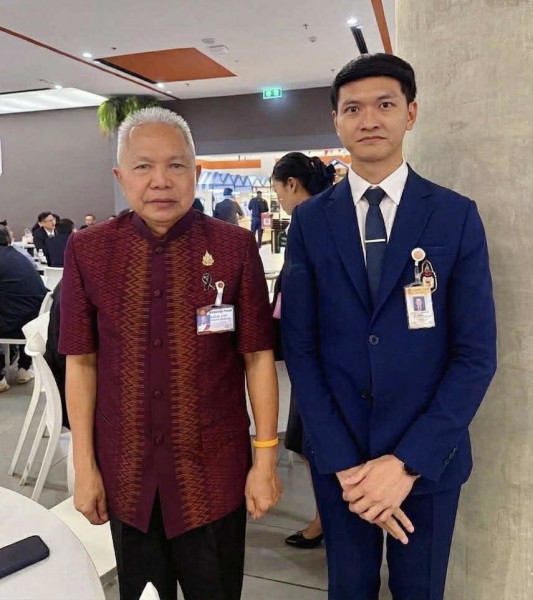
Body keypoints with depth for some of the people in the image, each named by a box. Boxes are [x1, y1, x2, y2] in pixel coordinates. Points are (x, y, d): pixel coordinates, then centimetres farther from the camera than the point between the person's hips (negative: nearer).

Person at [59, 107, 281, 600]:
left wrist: (266, 458, -6)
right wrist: (85, 465, 0)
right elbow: (82, 362, -1)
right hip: (126, 473, 2)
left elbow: (258, 356, -7)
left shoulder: (235, 247, -9)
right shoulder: (87, 251, -4)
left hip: (215, 471, -1)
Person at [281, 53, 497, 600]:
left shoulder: (457, 216, -5)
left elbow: (476, 354, -8)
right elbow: (300, 348, -5)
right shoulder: (309, 220, -2)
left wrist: (408, 461, -14)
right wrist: (343, 462, -10)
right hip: (338, 453, 1)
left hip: (427, 456, 0)